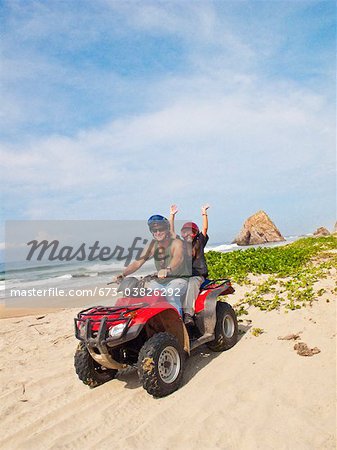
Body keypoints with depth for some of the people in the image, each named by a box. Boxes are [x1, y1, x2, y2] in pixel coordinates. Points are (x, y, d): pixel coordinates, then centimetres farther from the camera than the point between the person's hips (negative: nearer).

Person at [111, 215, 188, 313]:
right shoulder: (153, 245, 3)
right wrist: (123, 274, -16)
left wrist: (167, 269, -56)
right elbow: (138, 262, -1)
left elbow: (178, 257, -36)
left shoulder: (176, 243, -13)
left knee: (170, 293, -35)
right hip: (159, 281, 6)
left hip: (178, 280, -5)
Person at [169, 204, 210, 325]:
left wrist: (204, 213, -2)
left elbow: (205, 228, 4)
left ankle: (188, 314, -47)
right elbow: (171, 231, 19)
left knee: (190, 284, -36)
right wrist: (172, 215, 19)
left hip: (197, 276, -3)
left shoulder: (199, 243, 13)